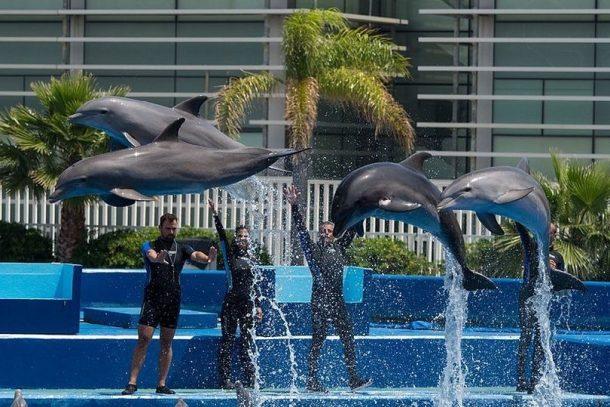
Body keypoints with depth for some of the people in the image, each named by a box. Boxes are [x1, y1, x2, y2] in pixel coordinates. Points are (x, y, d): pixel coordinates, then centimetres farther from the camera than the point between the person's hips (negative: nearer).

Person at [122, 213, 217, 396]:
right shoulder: (150, 246, 4)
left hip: (173, 300, 3)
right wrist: (158, 258, -46)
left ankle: (162, 384, 10)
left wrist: (208, 258, -34)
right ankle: (132, 382, -10)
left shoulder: (182, 249, 11)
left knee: (166, 343, 5)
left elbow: (195, 255, -10)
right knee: (143, 339, -9)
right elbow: (151, 255, -20)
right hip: (152, 298, -3)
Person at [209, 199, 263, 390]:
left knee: (247, 342, 6)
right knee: (227, 340, -3)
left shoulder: (252, 258, 12)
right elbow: (222, 235, -10)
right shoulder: (230, 254, 1)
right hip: (231, 302, -4)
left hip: (247, 303, 4)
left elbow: (254, 283, 16)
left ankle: (249, 380, 9)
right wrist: (215, 215, -20)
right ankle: (225, 379, -3)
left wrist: (258, 305, 13)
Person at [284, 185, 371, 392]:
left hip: (338, 301, 5)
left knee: (348, 339, 1)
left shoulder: (339, 247, 14)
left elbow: (351, 229, 16)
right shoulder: (313, 249, 3)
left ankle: (354, 379, 2)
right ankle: (312, 381, 0)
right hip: (320, 302, -5)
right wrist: (294, 206, -14)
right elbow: (301, 230, -5)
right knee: (317, 342, -2)